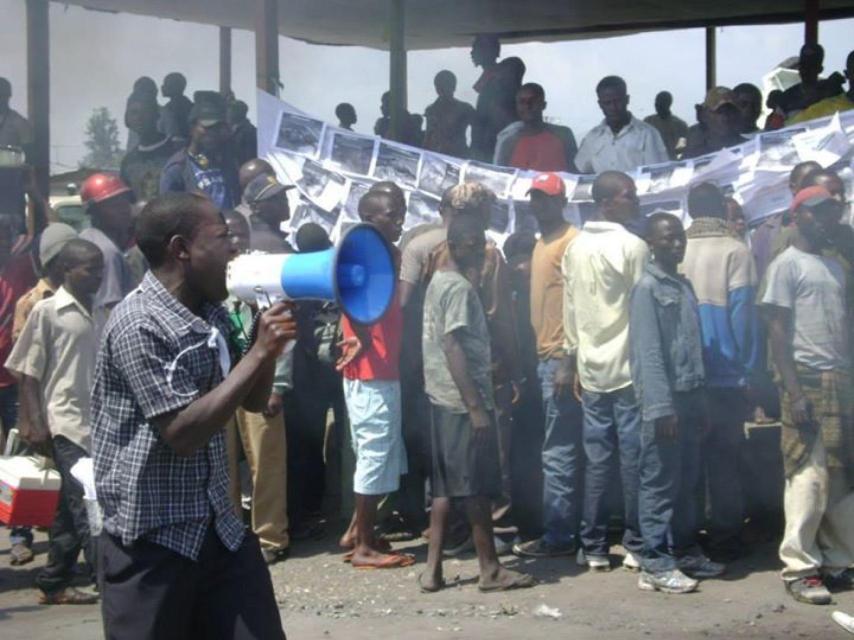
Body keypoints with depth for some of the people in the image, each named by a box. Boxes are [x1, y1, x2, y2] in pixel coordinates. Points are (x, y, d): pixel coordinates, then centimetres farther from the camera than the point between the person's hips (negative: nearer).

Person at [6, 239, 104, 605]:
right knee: (86, 507, -8)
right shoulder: (47, 312, -5)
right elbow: (27, 372, -5)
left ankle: (54, 585, 19)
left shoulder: (94, 314, 13)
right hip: (65, 424, -7)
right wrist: (35, 424, -12)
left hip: (95, 424, 7)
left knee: (71, 509, 11)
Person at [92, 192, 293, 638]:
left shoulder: (211, 316, 7)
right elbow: (182, 433, -23)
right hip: (150, 539, -7)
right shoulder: (139, 325, -18)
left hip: (219, 528, 7)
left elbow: (254, 401, 17)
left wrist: (267, 344, -2)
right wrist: (260, 353, -20)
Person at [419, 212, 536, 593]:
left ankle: (433, 569, 11)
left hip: (443, 400, 9)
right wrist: (476, 407, -21)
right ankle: (490, 570, 8)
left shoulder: (438, 282, 14)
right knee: (477, 487, 0)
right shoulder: (460, 288, -14)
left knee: (445, 487, 11)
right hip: (463, 402, -9)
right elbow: (452, 347, -21)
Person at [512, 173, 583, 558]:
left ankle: (558, 536, -3)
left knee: (558, 453, -7)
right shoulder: (541, 244, 19)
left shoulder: (571, 242, -10)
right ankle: (566, 529, 18)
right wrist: (540, 355, 16)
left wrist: (567, 362, -21)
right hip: (545, 357, 9)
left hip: (561, 358, -9)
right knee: (561, 450, 12)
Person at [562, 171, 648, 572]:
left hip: (591, 370, 6)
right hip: (630, 367, -6)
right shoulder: (633, 247, -10)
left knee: (597, 460, 8)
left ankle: (593, 548, 11)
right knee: (633, 459, 1)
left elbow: (570, 311, 12)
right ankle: (635, 546, 7)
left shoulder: (575, 248, 9)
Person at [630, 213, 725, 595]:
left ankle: (685, 551, 23)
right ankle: (656, 564, 1)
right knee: (660, 483, -4)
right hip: (664, 400, -8)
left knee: (688, 482, 13)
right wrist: (662, 407, -19)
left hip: (688, 396, 8)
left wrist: (698, 402, 14)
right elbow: (648, 352, -14)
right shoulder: (647, 288, -9)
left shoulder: (683, 285, 15)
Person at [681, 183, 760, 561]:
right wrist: (747, 370, -5)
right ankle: (725, 540, 10)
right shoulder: (735, 252, -8)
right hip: (725, 376, -3)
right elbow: (742, 314, -11)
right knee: (725, 462, 5)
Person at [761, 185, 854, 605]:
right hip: (809, 381, -7)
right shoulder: (787, 264, -4)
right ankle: (799, 567, 1)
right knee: (808, 479, -6)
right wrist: (794, 393, -17)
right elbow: (778, 332, -10)